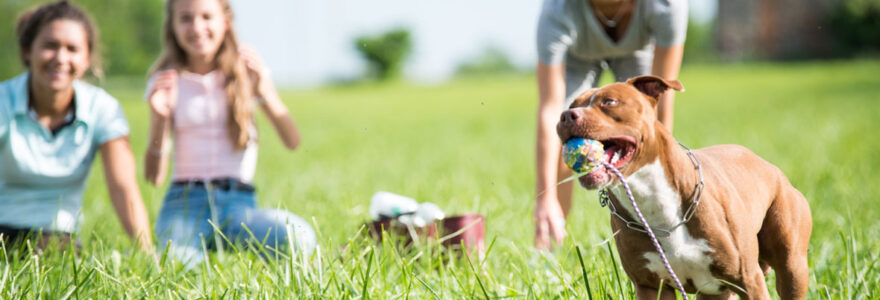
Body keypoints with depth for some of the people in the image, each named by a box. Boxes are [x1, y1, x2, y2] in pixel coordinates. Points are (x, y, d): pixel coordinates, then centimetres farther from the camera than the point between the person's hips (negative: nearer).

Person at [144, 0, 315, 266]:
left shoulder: (246, 72, 9)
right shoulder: (165, 83, 7)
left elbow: (293, 142, -2)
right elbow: (154, 176, 1)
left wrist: (264, 92, -15)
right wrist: (159, 118, -14)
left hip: (239, 202, 2)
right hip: (186, 202, -1)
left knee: (299, 239, -30)